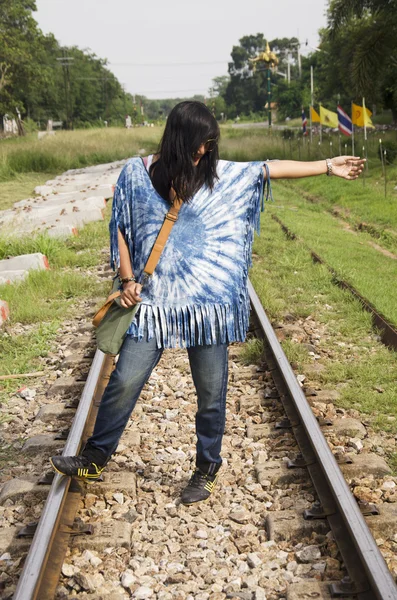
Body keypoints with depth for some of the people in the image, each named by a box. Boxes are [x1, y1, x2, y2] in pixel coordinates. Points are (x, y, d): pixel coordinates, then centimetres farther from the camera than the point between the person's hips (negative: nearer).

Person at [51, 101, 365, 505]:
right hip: (154, 301, 0)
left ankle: (206, 470, 26)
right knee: (124, 381, 0)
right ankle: (95, 459, 19)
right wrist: (127, 280, -2)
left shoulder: (221, 174, 4)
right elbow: (120, 229, 6)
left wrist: (327, 166, 3)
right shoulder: (137, 174, 2)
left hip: (209, 301, 1)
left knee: (210, 391, 8)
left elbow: (271, 168, 5)